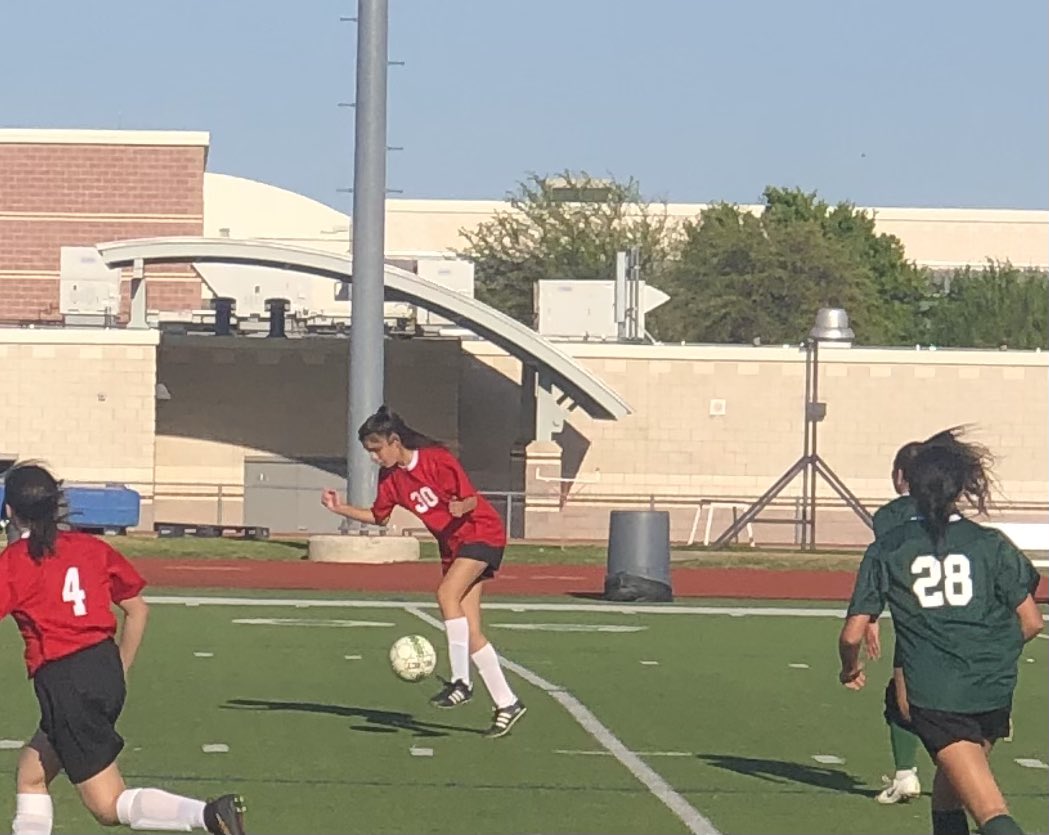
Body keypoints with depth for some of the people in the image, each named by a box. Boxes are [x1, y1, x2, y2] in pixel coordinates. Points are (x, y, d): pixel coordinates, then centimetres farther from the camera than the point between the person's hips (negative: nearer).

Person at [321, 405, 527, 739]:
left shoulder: (437, 460, -18)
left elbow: (470, 498, -18)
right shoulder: (391, 477, 2)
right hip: (453, 547, 8)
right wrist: (340, 509, 5)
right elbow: (378, 516, 16)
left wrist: (461, 507, -40)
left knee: (447, 593, -29)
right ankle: (506, 703, 4)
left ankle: (461, 682, -26)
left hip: (482, 534, -8)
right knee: (470, 633, 0)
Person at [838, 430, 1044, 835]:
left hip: (934, 698, -3)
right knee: (951, 785, 29)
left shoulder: (886, 551, 0)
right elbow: (1031, 622, 4)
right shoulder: (992, 545, 2)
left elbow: (852, 635, -1)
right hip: (993, 693, 3)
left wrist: (851, 668, 22)